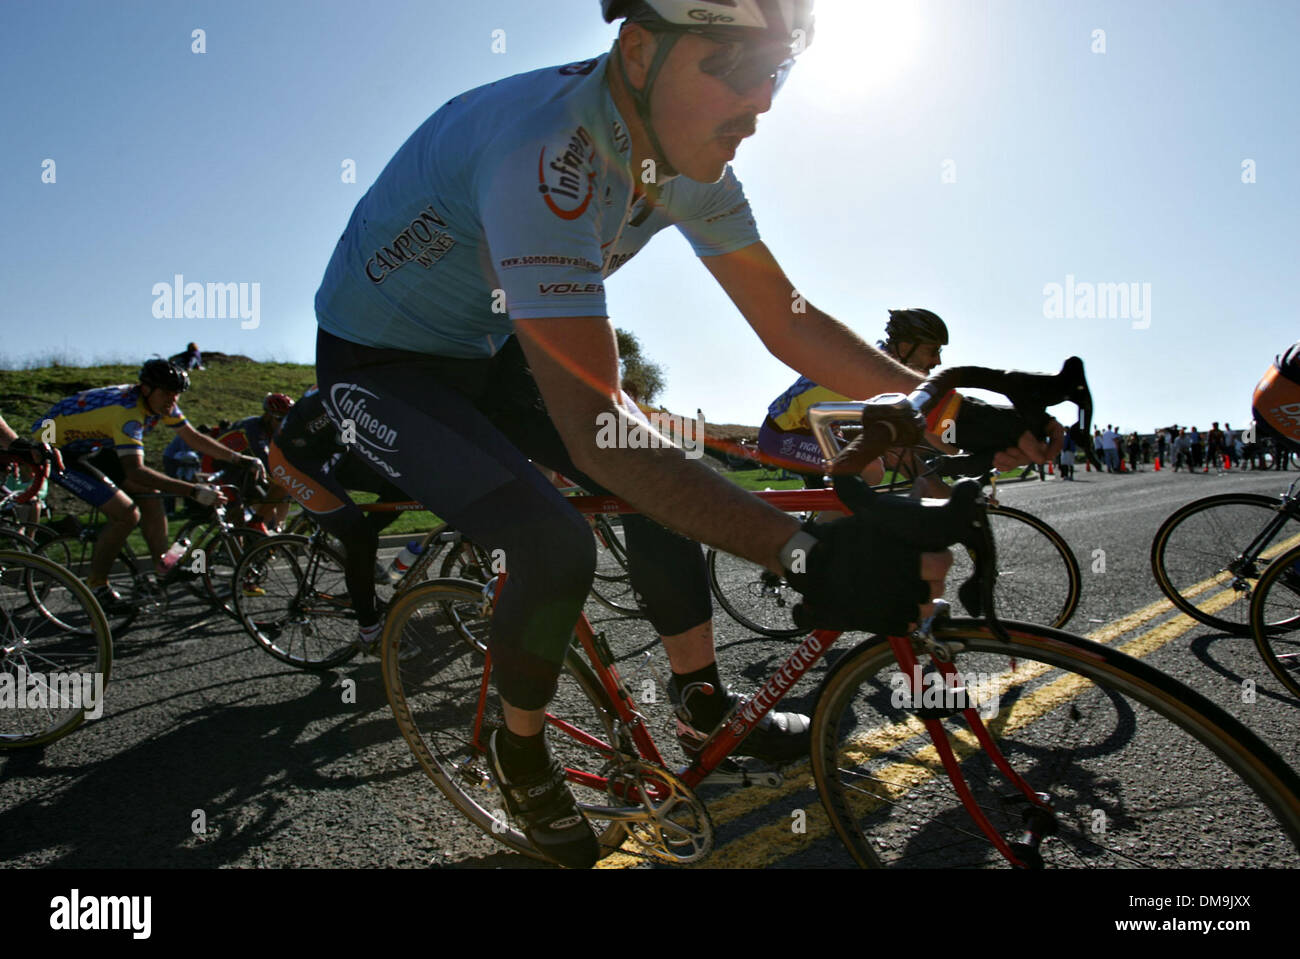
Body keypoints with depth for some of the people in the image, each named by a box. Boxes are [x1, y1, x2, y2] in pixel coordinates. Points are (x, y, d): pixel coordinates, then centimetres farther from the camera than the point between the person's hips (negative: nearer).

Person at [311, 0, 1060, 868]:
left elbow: (789, 322, -7)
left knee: (668, 484, -3)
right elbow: (594, 428, -44)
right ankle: (521, 755, 5)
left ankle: (705, 710, 15)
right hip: (378, 364, -7)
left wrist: (956, 406, -16)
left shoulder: (689, 159, -10)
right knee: (556, 548, -25)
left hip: (488, 350, 7)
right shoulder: (545, 151, -37)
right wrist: (809, 554, -49)